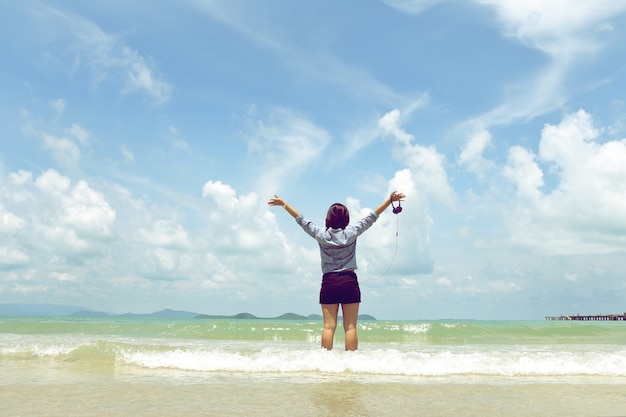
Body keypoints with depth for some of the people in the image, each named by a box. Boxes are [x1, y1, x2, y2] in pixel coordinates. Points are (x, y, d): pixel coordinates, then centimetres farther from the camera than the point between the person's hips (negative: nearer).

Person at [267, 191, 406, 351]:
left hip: (329, 282, 1)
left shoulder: (321, 234, 1)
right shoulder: (351, 233, -1)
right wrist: (390, 200, 7)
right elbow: (372, 216, 2)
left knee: (329, 326, 1)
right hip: (349, 281, -1)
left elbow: (301, 219, 9)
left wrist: (284, 204, 19)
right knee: (350, 326, 0)